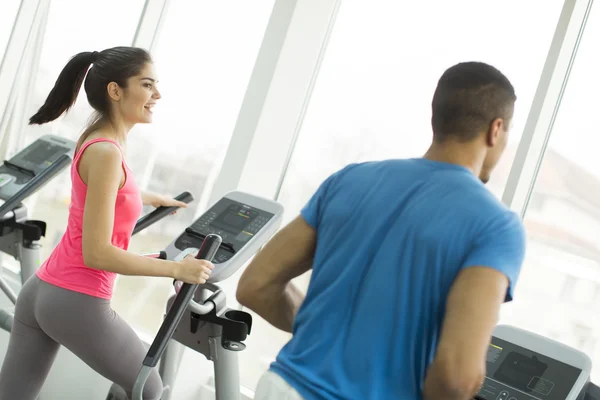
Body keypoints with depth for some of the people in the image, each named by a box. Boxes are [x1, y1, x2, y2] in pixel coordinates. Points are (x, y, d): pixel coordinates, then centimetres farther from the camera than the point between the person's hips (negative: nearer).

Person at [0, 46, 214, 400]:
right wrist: (178, 269, -17)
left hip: (40, 291, 8)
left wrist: (154, 199, 45)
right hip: (79, 304, -8)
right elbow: (96, 253, -22)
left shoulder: (97, 138, 8)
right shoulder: (106, 152, -19)